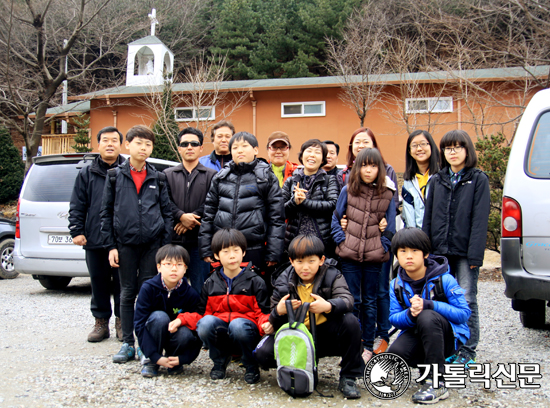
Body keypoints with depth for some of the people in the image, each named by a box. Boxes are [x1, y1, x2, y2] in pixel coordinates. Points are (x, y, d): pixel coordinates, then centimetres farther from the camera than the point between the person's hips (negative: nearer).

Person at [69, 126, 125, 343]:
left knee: (122, 283, 4)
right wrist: (76, 230, 0)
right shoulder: (87, 173, 11)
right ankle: (101, 322, 20)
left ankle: (121, 321, 17)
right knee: (99, 283, 9)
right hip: (95, 240, 2)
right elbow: (77, 206, 10)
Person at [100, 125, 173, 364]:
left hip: (152, 243, 0)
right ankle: (128, 344, 15)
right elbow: (106, 212, 5)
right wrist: (110, 245, -2)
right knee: (127, 293, 7)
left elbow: (167, 213, 8)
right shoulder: (115, 176, 6)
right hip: (125, 243, 0)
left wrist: (166, 246, 0)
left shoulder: (157, 179, 8)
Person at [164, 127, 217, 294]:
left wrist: (192, 219, -14)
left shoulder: (211, 175, 7)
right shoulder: (168, 175, 13)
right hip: (174, 240, 2)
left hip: (200, 241, -2)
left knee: (200, 290, 1)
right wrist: (181, 216, -14)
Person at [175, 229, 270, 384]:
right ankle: (220, 360, 1)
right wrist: (182, 319, -5)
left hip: (245, 330, -2)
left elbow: (263, 312, 0)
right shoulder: (210, 284, 12)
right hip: (220, 333, 3)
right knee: (206, 322, -29)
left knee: (237, 324, -36)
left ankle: (251, 365, -7)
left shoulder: (255, 282, 4)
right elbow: (202, 313, 13)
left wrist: (266, 324, -24)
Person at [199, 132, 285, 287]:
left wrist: (273, 253, -5)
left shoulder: (267, 178, 4)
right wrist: (206, 249, 7)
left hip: (254, 251, -3)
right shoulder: (220, 178, 13)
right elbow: (208, 213, 14)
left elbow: (276, 218, 1)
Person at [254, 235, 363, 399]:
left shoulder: (331, 275, -6)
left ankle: (348, 377, -13)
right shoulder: (284, 281, -2)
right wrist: (279, 311, -25)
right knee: (262, 353, -21)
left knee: (350, 321, -30)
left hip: (325, 335, -1)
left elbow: (346, 299, -23)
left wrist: (328, 306, -45)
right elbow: (275, 322, 0)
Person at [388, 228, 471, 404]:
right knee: (394, 354, -29)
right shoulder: (396, 285, -2)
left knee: (427, 317, -37)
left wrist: (427, 305, -31)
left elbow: (463, 313, -19)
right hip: (416, 334, 3)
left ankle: (436, 384, -26)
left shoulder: (443, 279, -15)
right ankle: (430, 366, 4)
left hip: (449, 336, -3)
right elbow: (394, 318, -5)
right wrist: (410, 314, -30)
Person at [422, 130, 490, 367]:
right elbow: (428, 217, 11)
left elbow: (480, 220, -7)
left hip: (464, 252, -4)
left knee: (467, 301, 2)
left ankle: (467, 351, 13)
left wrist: (475, 255, -14)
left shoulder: (479, 180, 0)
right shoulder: (437, 181, 12)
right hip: (440, 251, 4)